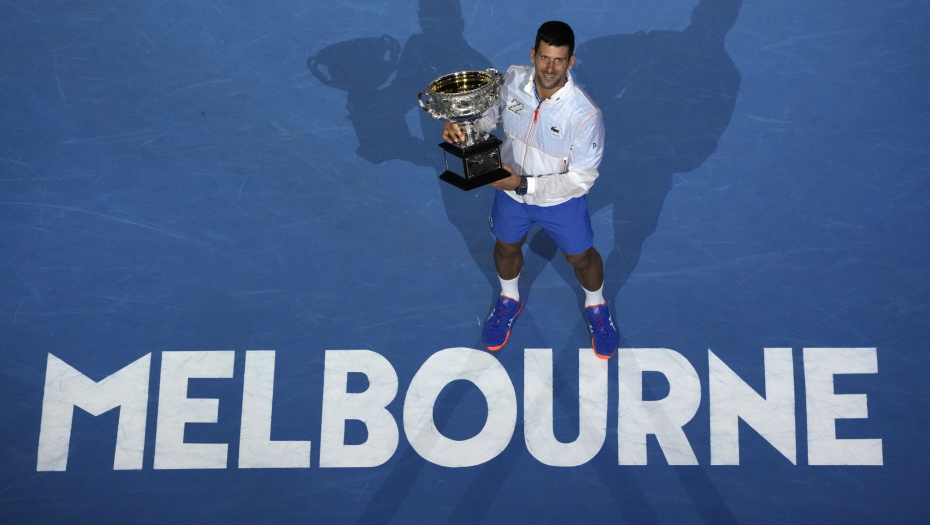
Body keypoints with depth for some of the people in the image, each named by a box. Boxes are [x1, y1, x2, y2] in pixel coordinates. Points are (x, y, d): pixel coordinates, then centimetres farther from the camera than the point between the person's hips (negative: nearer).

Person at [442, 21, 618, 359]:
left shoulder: (585, 115, -34)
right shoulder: (513, 80, -22)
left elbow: (581, 179, -27)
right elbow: (492, 113, 0)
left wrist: (524, 184, -32)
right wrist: (461, 127, -21)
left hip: (561, 200, -3)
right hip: (511, 192, 3)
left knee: (580, 257, 20)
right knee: (506, 247, 26)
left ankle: (596, 307, 54)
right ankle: (509, 300, 59)